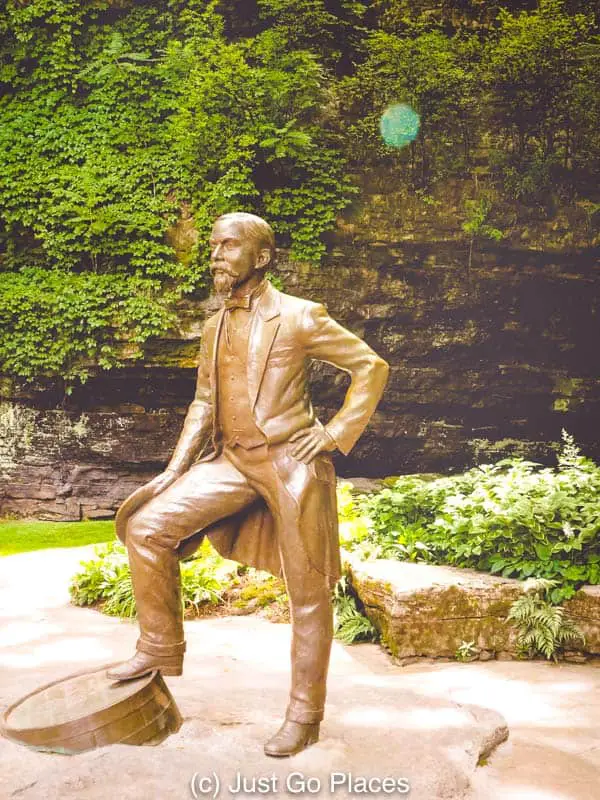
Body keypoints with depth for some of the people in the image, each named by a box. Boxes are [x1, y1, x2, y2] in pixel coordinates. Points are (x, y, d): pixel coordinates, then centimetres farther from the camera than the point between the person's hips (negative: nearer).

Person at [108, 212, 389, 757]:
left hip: (292, 462, -6)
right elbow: (204, 403, 17)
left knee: (308, 593, 2)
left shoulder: (299, 317, -7)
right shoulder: (215, 328, 12)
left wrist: (338, 433, -10)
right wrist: (175, 469, 8)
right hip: (234, 460, 6)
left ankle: (304, 716, 18)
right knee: (145, 525, -7)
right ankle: (161, 650, 10)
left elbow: (371, 366, -3)